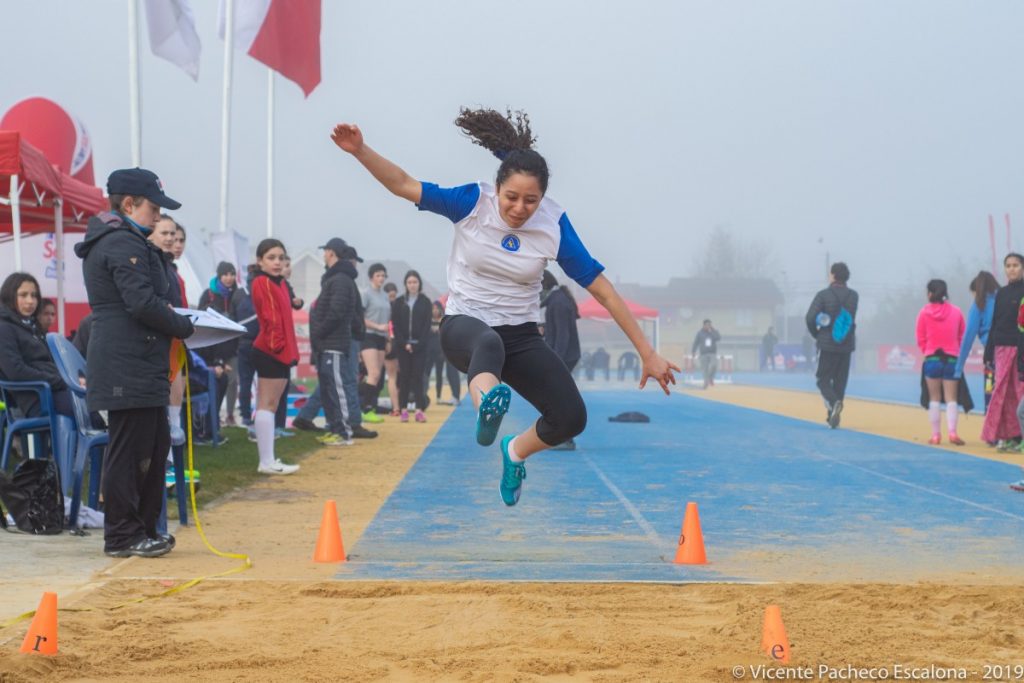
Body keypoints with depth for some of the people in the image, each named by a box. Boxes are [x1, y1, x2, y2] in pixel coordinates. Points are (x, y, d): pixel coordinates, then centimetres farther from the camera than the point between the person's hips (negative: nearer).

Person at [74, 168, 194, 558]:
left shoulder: (114, 242, 21)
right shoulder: (123, 244, -13)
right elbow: (143, 303, -22)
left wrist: (175, 322, 11)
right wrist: (184, 327, -9)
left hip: (140, 367, 11)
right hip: (129, 368, -11)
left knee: (155, 445, 15)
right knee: (129, 450, -6)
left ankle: (144, 530, 21)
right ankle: (122, 535, 0)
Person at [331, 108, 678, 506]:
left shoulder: (553, 225, -12)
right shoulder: (473, 203, -13)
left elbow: (603, 290, -10)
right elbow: (404, 185, -12)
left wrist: (647, 354, -10)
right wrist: (360, 150, -29)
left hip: (520, 335, 3)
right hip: (465, 324, -3)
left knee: (571, 418, -12)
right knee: (488, 343, -40)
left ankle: (515, 451, 21)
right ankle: (486, 404, -75)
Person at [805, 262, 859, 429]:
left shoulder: (823, 295, -10)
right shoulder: (853, 296, 4)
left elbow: (810, 318, -15)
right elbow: (850, 318, 7)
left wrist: (816, 334, 4)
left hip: (827, 345, -3)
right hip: (847, 346, 4)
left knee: (824, 380, 4)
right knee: (840, 381, 12)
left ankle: (834, 402, -25)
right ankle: (833, 416, 13)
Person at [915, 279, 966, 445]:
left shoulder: (924, 313, -3)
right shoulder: (956, 312, 2)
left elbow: (920, 339, 0)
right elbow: (962, 337, 5)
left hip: (932, 359, -1)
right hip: (952, 359, 1)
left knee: (934, 398, 8)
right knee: (951, 398, 3)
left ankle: (936, 434, 6)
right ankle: (952, 432, -13)